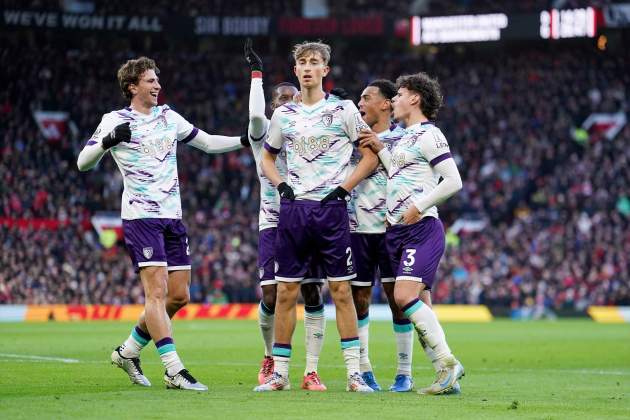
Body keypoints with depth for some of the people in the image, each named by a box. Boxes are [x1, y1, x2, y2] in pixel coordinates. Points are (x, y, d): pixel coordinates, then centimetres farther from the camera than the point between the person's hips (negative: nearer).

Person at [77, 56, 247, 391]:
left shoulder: (169, 117, 14)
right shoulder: (115, 120, -2)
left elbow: (207, 143, 23)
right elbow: (83, 162, -9)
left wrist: (245, 141, 9)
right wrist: (108, 141, -27)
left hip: (172, 216, 7)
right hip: (140, 216, -7)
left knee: (179, 295, 5)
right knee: (157, 291, -15)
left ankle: (128, 351, 21)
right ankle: (174, 370, -19)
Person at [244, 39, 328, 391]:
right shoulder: (264, 132, 5)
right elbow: (256, 115, -16)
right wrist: (257, 74, -13)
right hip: (274, 222, -2)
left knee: (313, 294, -7)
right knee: (272, 296, -9)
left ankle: (311, 372, -5)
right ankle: (270, 359, 17)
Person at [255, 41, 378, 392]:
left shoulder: (343, 110, 1)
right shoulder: (284, 115, 10)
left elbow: (371, 156, 3)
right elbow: (267, 157, 23)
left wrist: (342, 189, -6)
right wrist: (281, 185, 5)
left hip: (331, 207, -3)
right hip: (294, 207, 3)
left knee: (341, 290, -3)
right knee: (286, 292, 2)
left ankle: (355, 372, 0)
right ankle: (280, 372, 8)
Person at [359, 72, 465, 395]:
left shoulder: (428, 135, -7)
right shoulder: (404, 137, 20)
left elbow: (453, 181, -13)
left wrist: (418, 207, -16)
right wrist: (379, 148, 16)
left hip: (421, 228, -9)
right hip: (397, 230, 9)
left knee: (405, 297, -21)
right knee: (418, 306, 4)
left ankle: (448, 363, -17)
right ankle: (447, 376, 3)